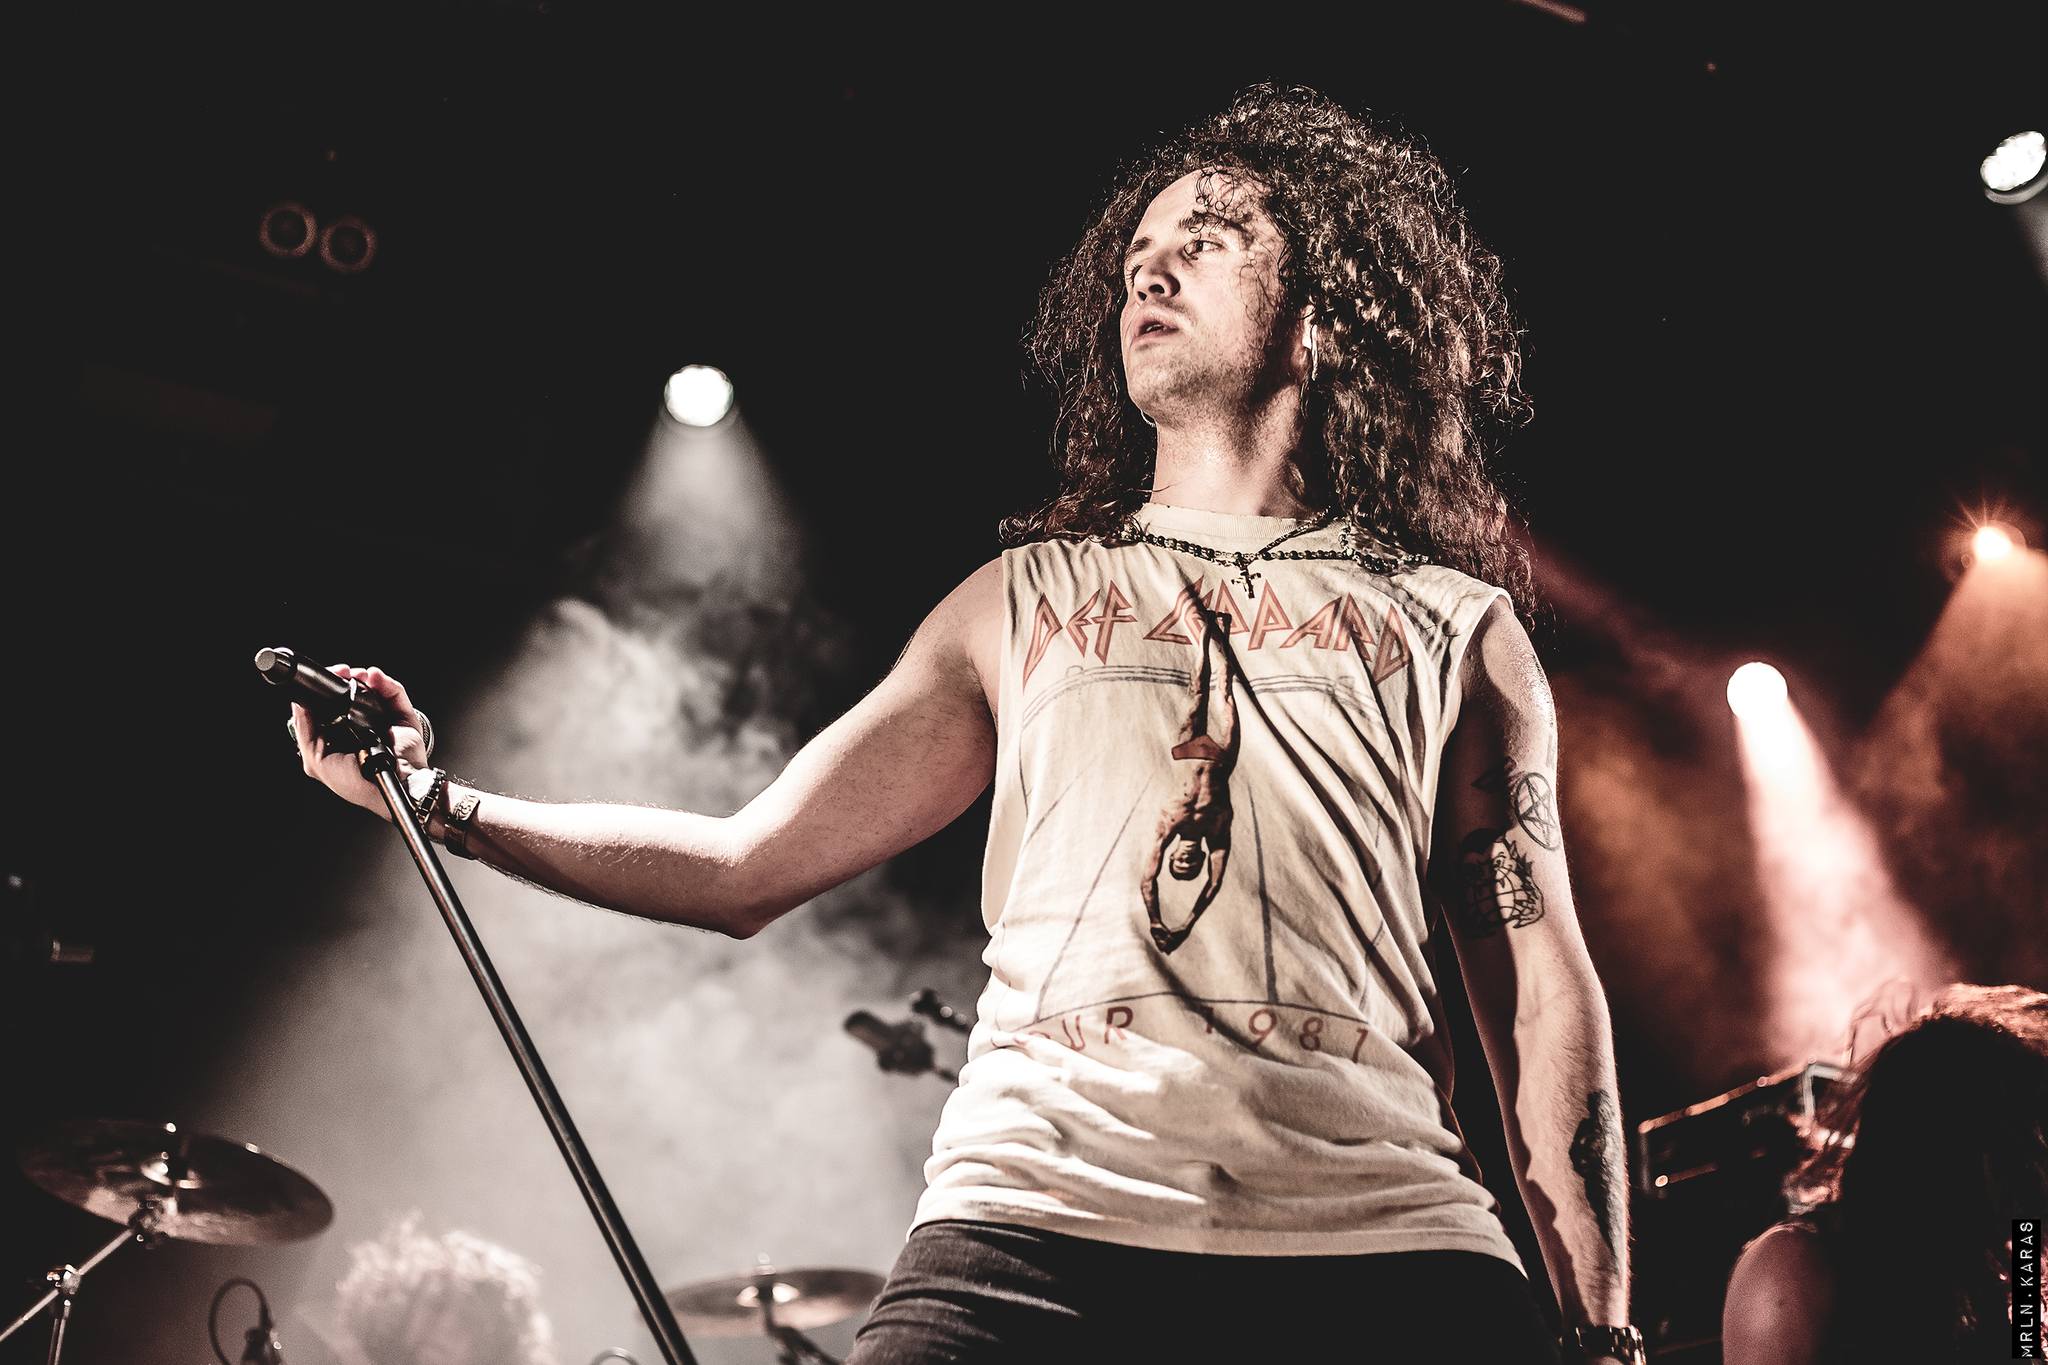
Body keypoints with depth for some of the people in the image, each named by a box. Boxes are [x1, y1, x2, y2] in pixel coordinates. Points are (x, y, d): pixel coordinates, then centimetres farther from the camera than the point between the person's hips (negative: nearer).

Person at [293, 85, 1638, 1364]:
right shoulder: (1023, 602, 18)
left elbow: (1544, 989, 11)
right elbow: (747, 866, 16)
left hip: (1383, 1248, 0)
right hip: (1043, 1223, 1)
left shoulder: (1455, 627, 15)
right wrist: (440, 800, 8)